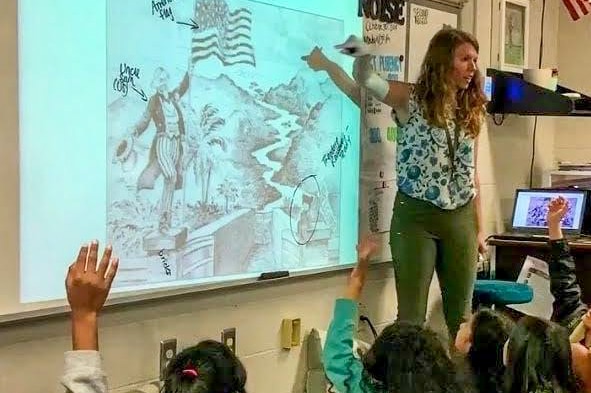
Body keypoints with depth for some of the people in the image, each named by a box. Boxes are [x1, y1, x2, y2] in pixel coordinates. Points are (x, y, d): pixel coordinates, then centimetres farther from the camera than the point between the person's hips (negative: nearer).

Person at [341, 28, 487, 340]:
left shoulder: (471, 111, 8)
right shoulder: (412, 100, -5)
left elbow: (471, 174, 12)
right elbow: (366, 79, -19)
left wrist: (479, 229, 12)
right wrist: (363, 56, -42)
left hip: (460, 218, 5)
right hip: (415, 216, -4)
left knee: (461, 314, 11)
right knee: (411, 314, 1)